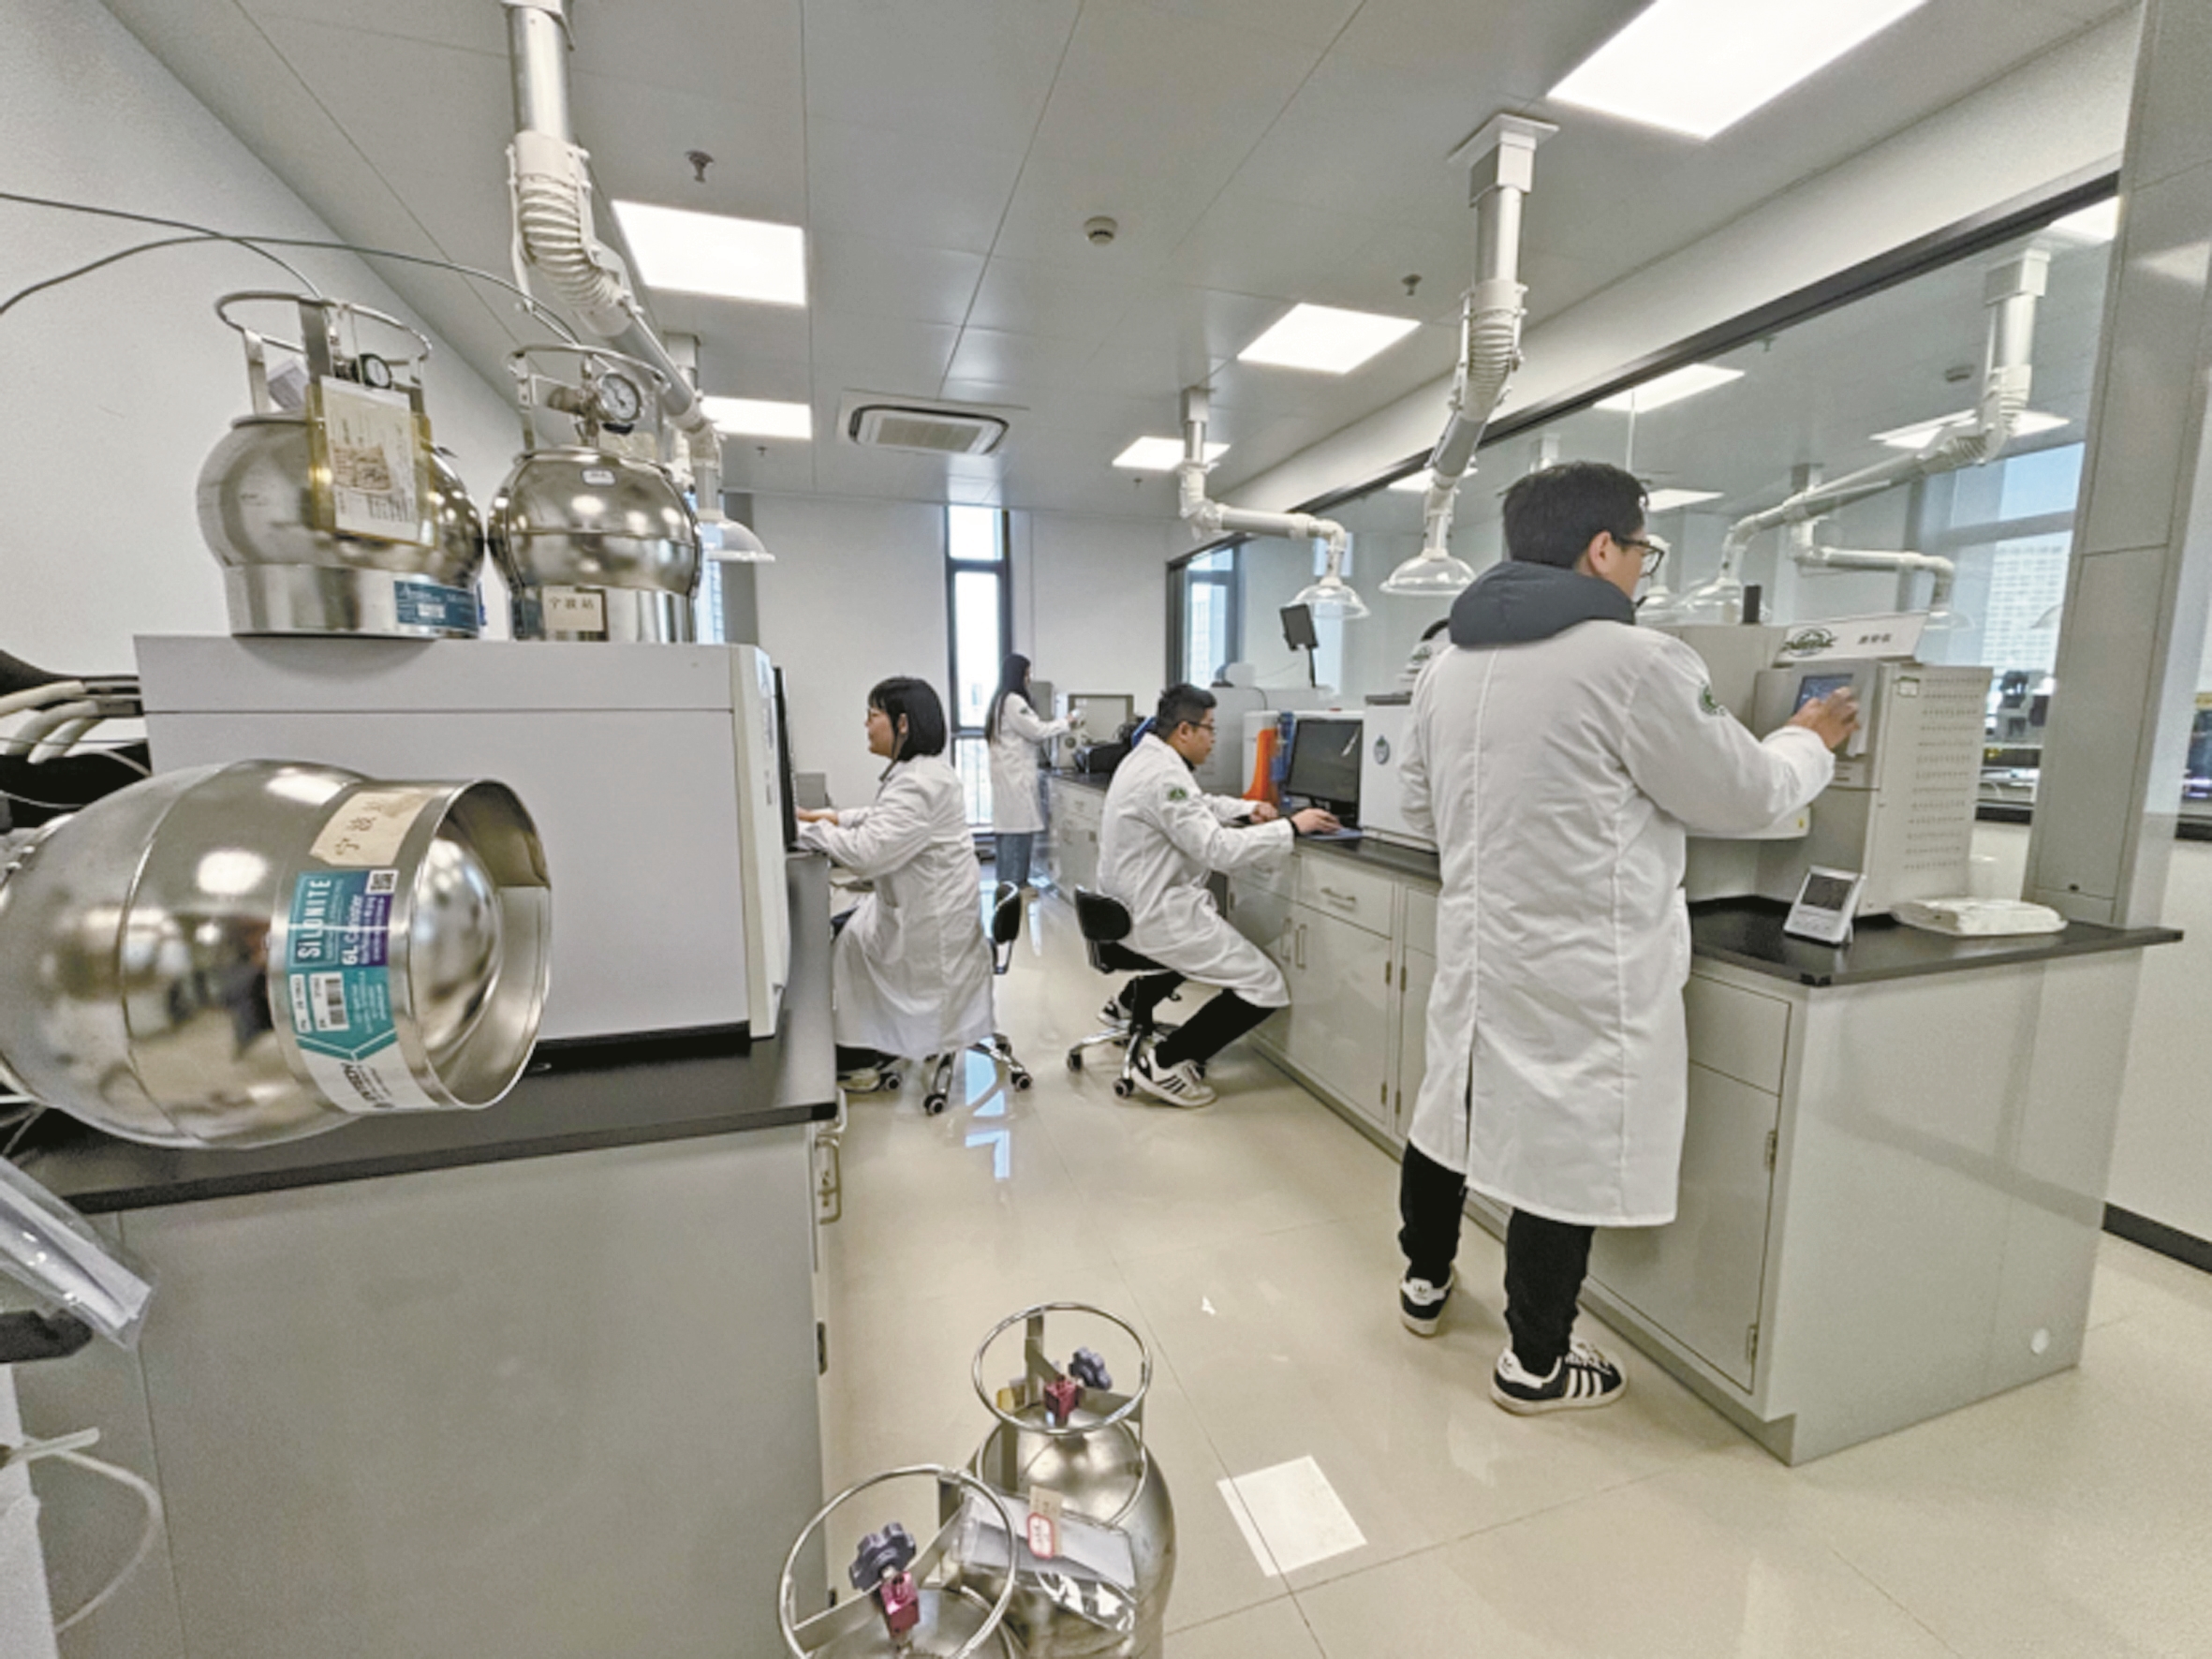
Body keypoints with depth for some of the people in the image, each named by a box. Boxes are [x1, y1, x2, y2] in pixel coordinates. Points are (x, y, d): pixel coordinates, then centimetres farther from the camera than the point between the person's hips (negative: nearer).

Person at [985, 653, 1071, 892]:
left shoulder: (1001, 700, 18)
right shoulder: (1014, 701, -14)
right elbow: (1035, 731, -13)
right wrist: (1066, 723, -2)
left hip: (1008, 772, 10)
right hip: (1016, 773, -10)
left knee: (1008, 827, 11)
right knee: (1019, 827, -7)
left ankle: (1007, 880, 15)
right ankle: (1015, 881, -3)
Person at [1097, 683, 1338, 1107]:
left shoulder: (1145, 757, 10)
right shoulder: (1164, 776, -23)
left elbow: (1197, 804, 25)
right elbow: (1218, 849, -27)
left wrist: (1246, 808, 10)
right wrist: (1292, 827, -20)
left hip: (1132, 903, 11)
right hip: (1157, 913, -11)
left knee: (1202, 936, 38)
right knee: (1266, 987, -7)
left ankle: (1131, 1003, 36)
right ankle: (1164, 1063, -5)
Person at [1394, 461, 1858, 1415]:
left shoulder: (1448, 663, 4)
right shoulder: (1635, 662, -16)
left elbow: (1420, 807, 13)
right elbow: (1744, 796, -4)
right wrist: (1811, 742, 16)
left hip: (1472, 942, 7)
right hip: (1579, 970, -7)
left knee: (1452, 1111, 22)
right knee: (1567, 1149, 9)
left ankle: (1424, 1281, 43)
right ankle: (1535, 1365, 28)